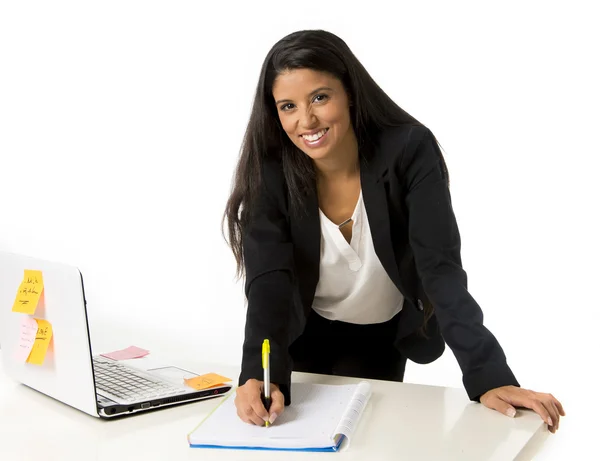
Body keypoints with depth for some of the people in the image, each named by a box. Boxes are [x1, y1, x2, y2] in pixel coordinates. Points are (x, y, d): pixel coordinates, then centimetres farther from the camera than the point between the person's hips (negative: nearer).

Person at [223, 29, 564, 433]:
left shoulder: (409, 151, -28)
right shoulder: (269, 174, -24)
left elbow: (441, 268, -32)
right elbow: (268, 284, -31)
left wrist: (488, 377, -42)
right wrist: (260, 375, -50)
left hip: (385, 335, -1)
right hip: (304, 335, 1)